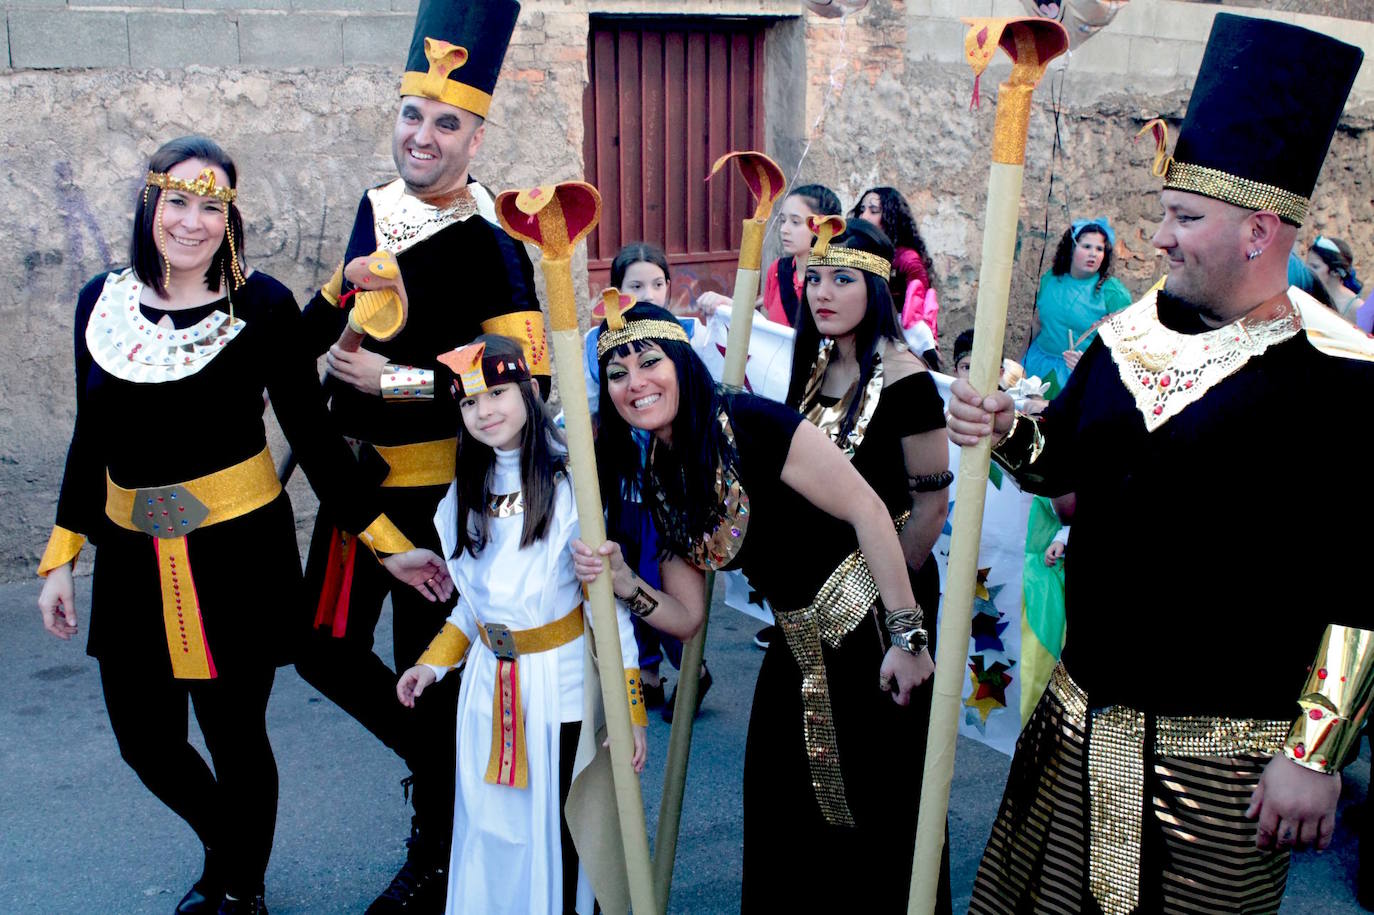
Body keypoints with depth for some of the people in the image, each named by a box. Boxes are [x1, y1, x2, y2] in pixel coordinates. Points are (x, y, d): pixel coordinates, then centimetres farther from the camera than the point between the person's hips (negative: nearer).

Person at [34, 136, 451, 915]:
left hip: (238, 551, -4)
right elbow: (92, 438, 10)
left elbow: (313, 433, -6)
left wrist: (387, 543, -8)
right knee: (147, 742, 12)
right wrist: (62, 555, 11)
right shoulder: (103, 301, 2)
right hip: (134, 555, 4)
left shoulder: (262, 305, -10)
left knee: (235, 737, 7)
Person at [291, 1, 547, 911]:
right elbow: (316, 334, 17)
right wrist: (348, 284, -5)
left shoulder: (490, 244, -15)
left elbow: (528, 379, -22)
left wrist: (398, 380, -21)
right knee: (326, 650, 13)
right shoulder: (377, 208, 6)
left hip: (438, 487, -7)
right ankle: (438, 763, 37)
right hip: (354, 475, 7)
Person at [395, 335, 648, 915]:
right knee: (493, 826, 14)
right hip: (488, 684, 6)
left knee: (563, 830, 3)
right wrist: (432, 664, 12)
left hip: (562, 686, -6)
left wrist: (629, 710, -15)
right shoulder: (466, 496, 7)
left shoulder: (569, 483, -14)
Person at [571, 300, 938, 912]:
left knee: (875, 813, 1)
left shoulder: (747, 424, -18)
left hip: (867, 633, -7)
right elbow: (686, 617, 5)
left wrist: (907, 636, -20)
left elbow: (868, 511, -19)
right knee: (780, 822, 16)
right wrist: (624, 585, -15)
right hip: (797, 651, 7)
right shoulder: (655, 478, 4)